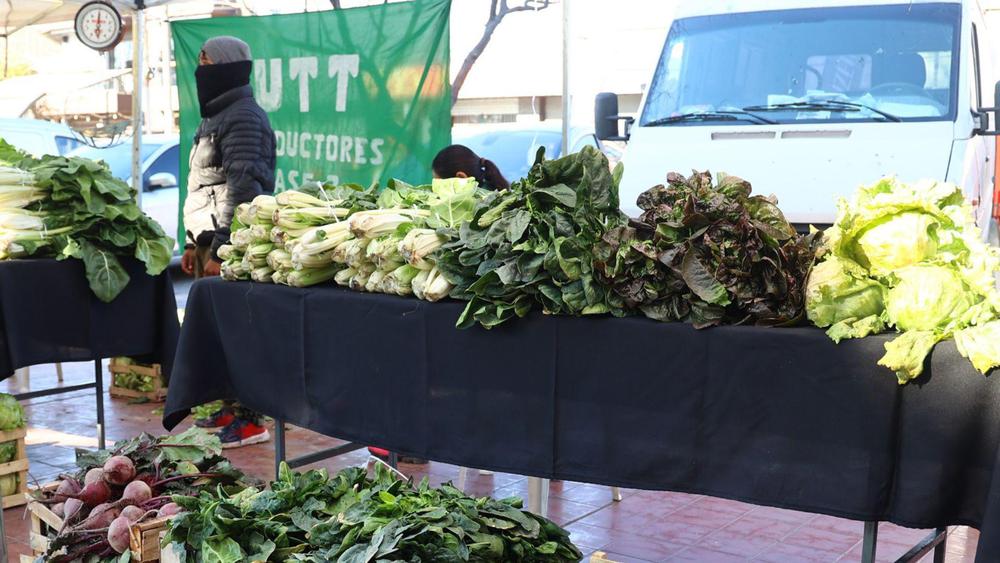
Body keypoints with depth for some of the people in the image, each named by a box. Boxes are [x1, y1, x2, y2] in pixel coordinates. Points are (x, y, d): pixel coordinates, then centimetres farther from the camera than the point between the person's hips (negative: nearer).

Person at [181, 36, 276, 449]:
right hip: (210, 240, 10)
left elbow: (244, 189, -19)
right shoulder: (217, 116, 21)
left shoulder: (243, 118, -11)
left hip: (229, 243, -10)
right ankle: (231, 406, 21)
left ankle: (248, 421, -3)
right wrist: (193, 242, 21)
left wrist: (222, 250, -22)